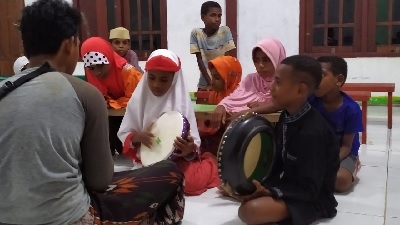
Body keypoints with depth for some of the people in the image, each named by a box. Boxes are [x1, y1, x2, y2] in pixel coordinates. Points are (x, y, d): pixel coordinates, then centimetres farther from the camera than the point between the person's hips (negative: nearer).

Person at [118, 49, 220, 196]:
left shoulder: (181, 102, -6)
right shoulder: (139, 100, -1)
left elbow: (193, 142, -7)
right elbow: (123, 134, 3)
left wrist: (190, 150, -31)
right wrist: (137, 137, -19)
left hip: (177, 161, -1)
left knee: (191, 181, -29)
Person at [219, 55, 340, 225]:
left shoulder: (313, 133, -28)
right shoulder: (286, 117, 0)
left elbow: (309, 190, -25)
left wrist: (266, 191, -32)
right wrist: (258, 182, -6)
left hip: (314, 198, -9)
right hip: (289, 184, 9)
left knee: (250, 210, -32)